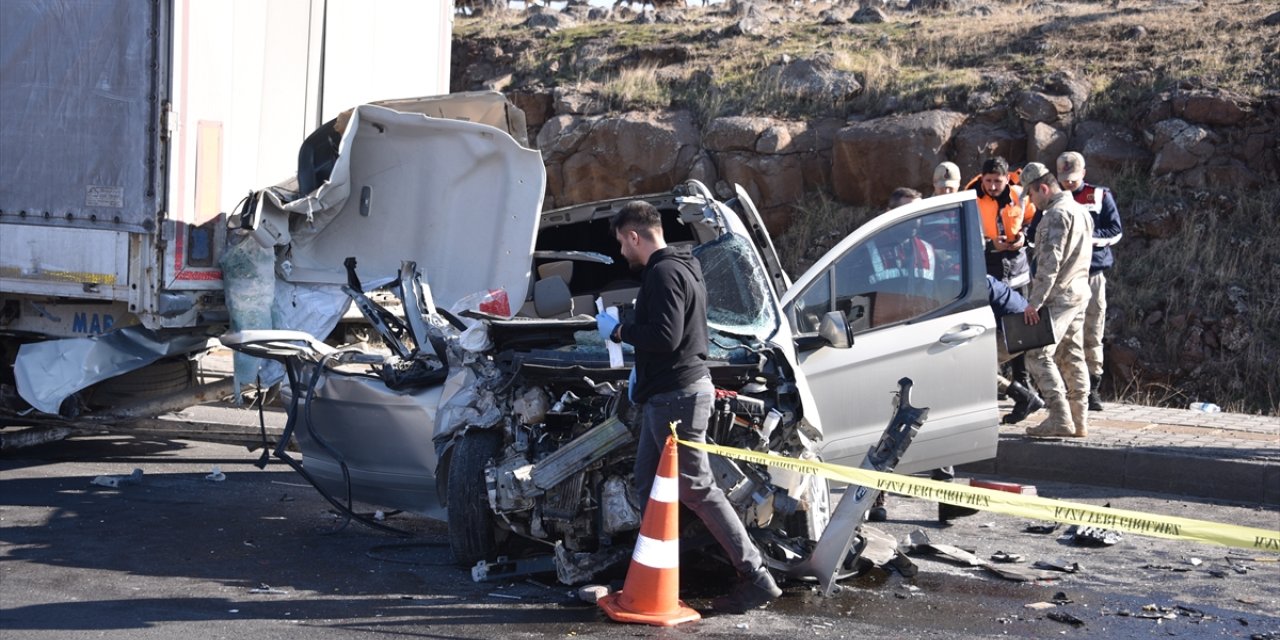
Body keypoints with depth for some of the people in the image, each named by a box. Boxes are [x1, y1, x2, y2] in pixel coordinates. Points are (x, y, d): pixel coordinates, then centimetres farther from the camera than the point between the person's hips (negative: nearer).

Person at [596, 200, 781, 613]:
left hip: (677, 397, -11)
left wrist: (618, 330, -13)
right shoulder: (681, 268, 17)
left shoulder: (664, 274, -18)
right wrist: (642, 372, 23)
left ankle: (756, 578, -5)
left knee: (698, 490, -7)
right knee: (648, 485, 14)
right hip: (666, 395, 11)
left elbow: (665, 336, -27)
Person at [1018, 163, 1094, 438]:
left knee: (1039, 355, -9)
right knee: (1072, 357, 10)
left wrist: (1035, 301, -21)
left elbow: (1050, 262, -21)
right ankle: (1079, 422, 11)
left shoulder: (1057, 214, -15)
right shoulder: (1080, 210, 18)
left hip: (1058, 296, -10)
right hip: (1079, 293, 10)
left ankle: (1060, 418, -15)